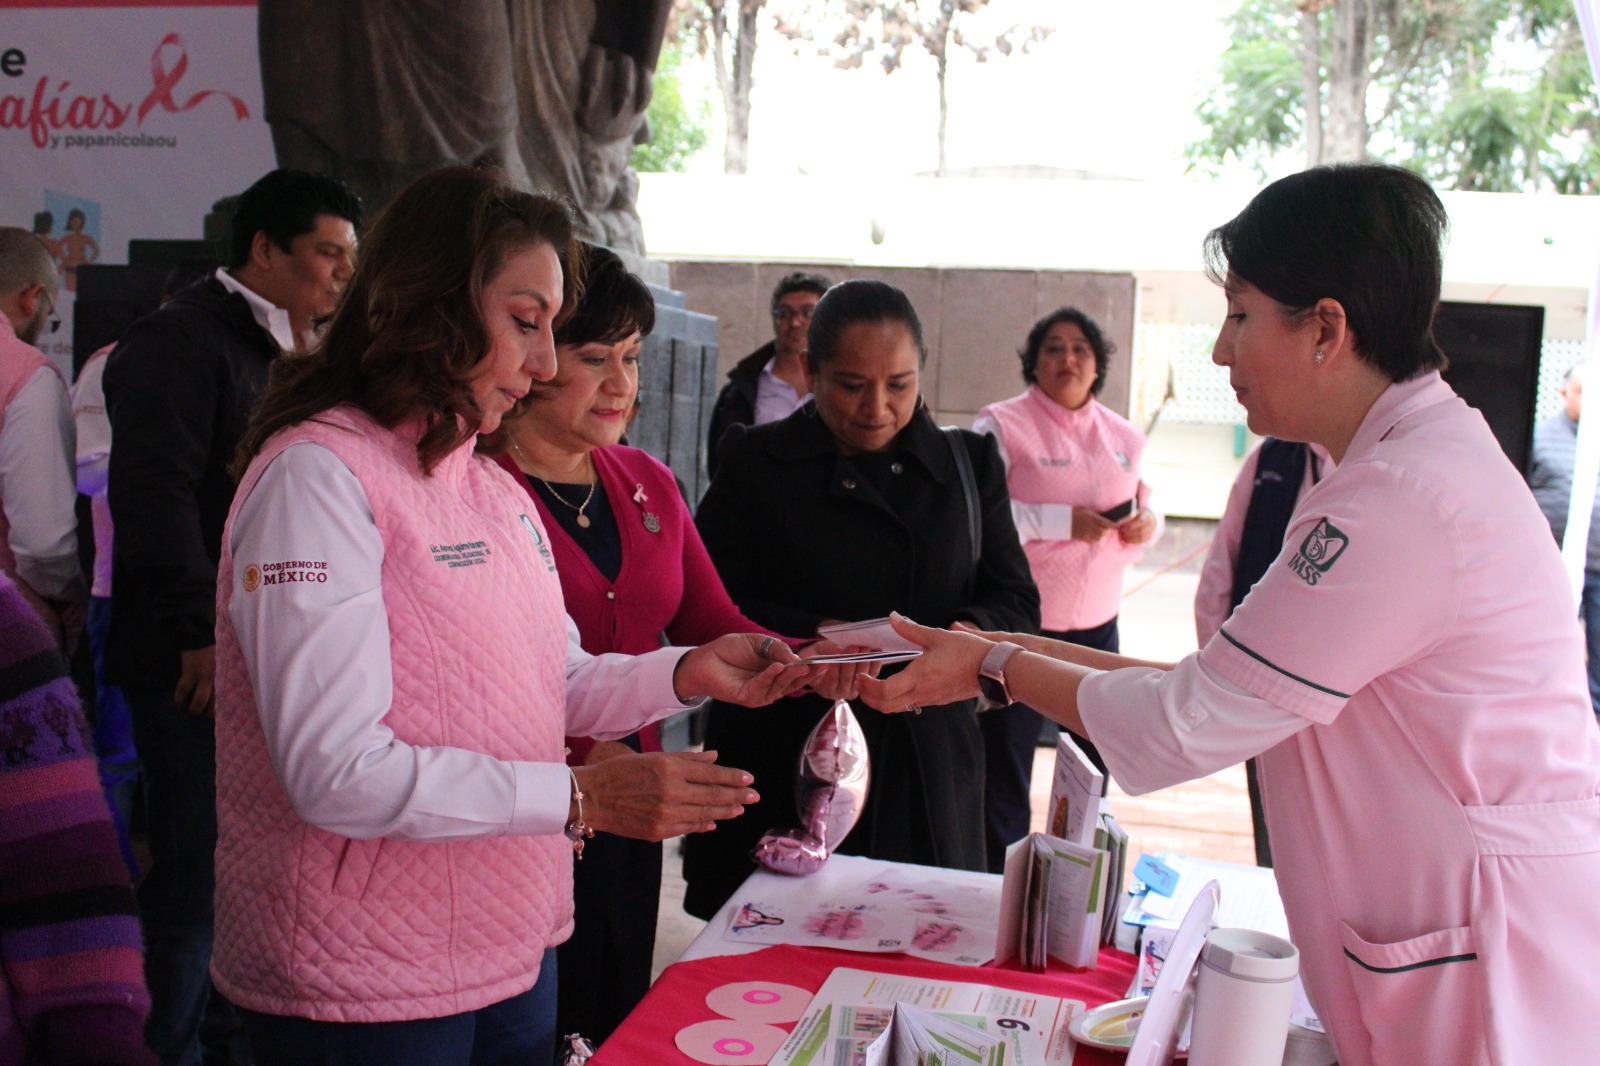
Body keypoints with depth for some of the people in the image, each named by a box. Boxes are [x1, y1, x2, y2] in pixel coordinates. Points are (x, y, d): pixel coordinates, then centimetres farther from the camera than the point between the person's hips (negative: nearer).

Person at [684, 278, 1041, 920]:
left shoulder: (969, 465, 10)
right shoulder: (755, 463, 3)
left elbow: (1016, 602, 8)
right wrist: (816, 639, -20)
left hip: (926, 777, 2)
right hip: (781, 772, -2)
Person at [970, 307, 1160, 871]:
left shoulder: (1122, 435, 12)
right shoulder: (1002, 425, -5)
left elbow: (1142, 505, 22)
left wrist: (1147, 524, -2)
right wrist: (1064, 521, -20)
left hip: (1096, 621, 5)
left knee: (1095, 762, 9)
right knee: (1006, 759, 3)